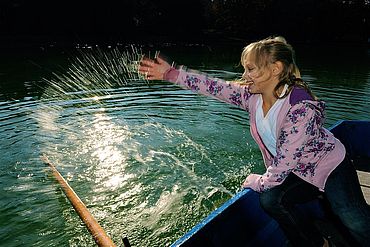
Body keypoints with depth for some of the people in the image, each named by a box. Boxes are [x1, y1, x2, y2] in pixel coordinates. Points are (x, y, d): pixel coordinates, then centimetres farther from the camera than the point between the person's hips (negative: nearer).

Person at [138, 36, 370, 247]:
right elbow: (212, 86, -14)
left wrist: (259, 182, -13)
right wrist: (169, 73, -15)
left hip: (330, 168, -5)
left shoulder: (301, 107, -33)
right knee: (270, 200, -13)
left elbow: (284, 162, -28)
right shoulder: (252, 94, -14)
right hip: (297, 172, 5)